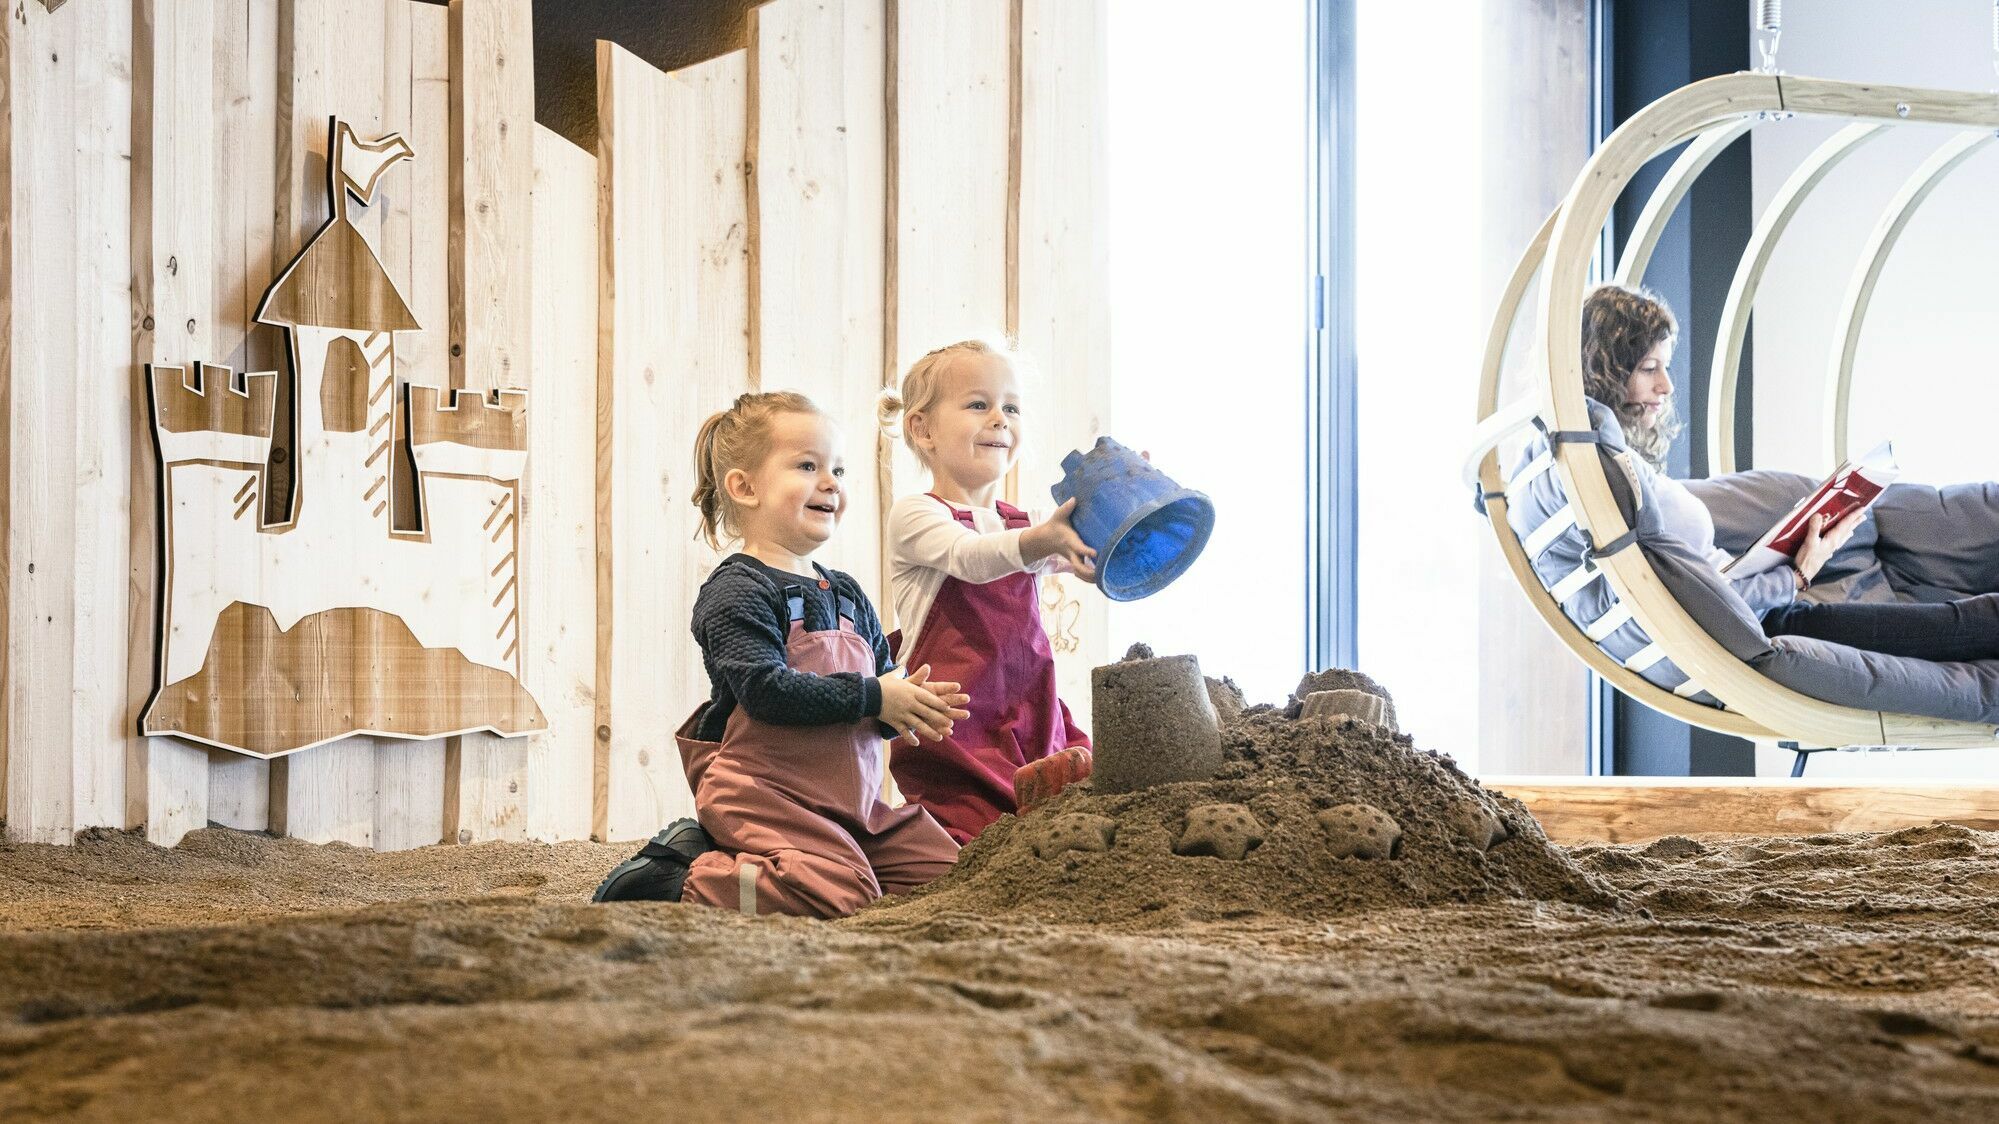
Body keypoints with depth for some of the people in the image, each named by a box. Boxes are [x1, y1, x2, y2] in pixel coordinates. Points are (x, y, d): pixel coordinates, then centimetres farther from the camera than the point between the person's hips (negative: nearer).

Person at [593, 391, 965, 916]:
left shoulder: (847, 596, 17)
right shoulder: (736, 592, -9)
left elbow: (881, 679, 20)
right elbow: (767, 691, -21)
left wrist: (909, 704, -5)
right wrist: (872, 697, -18)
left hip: (848, 796, 9)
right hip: (762, 792, -9)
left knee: (944, 867, 6)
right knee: (840, 895, -29)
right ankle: (675, 876, -9)